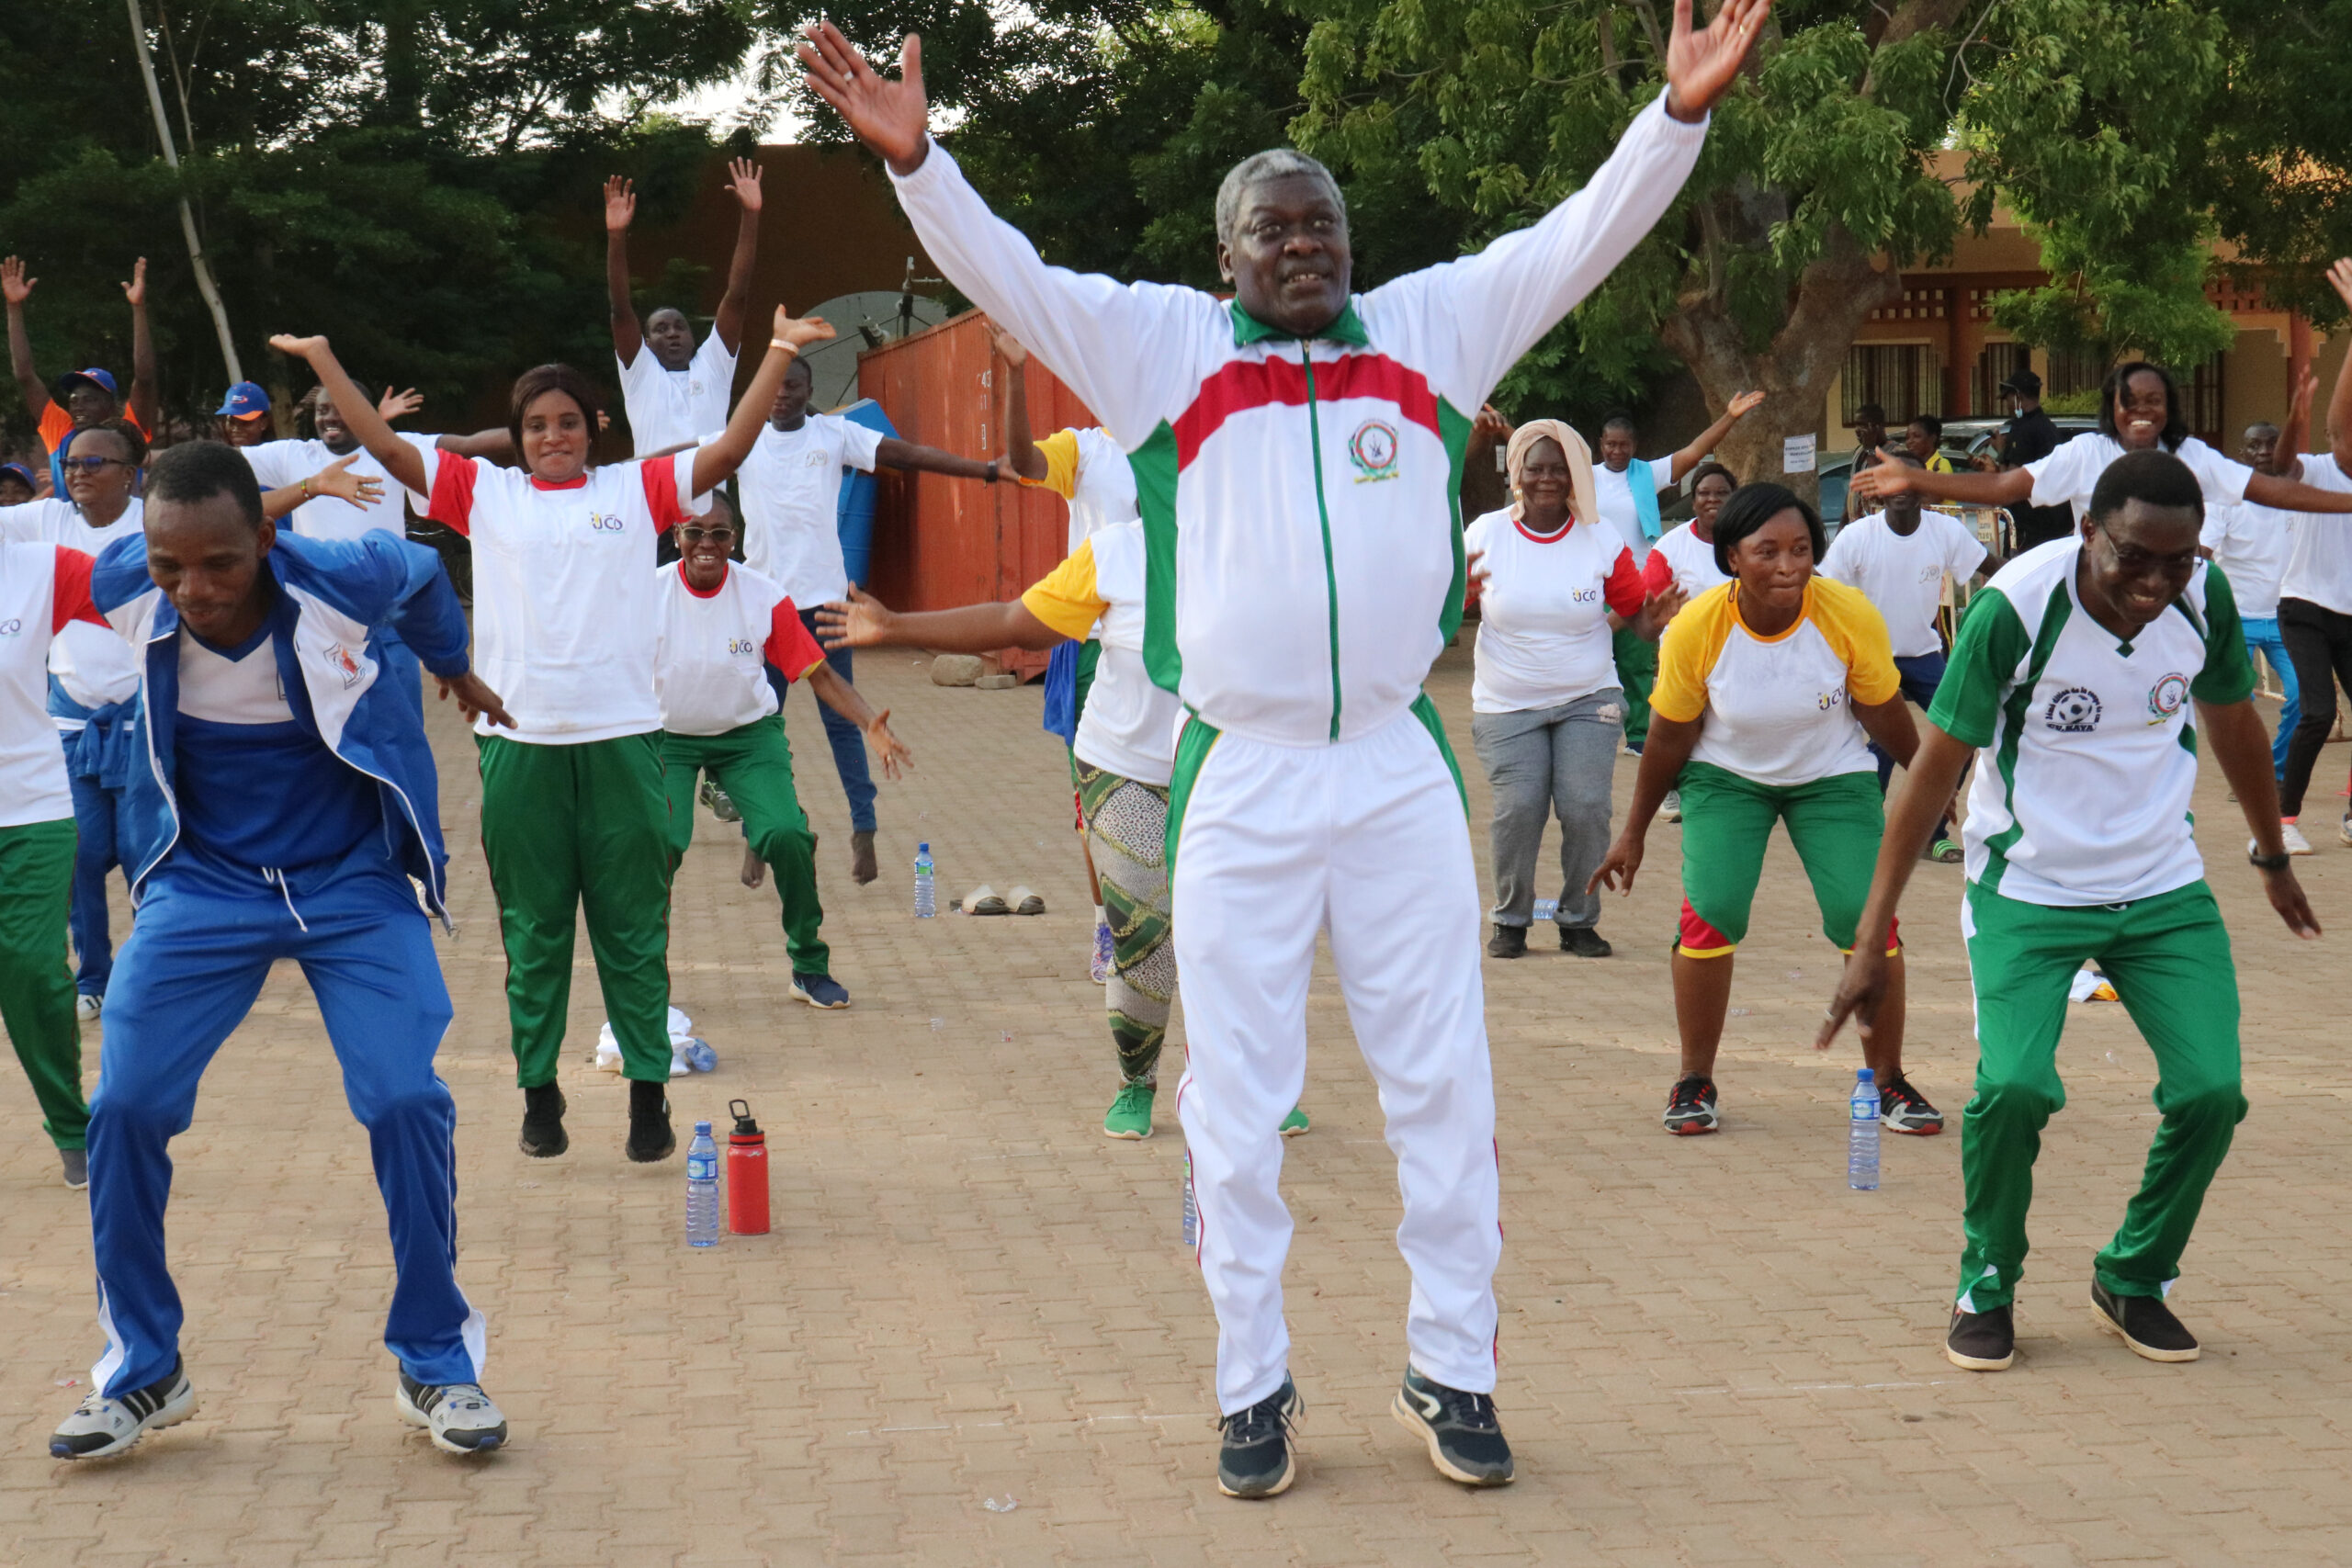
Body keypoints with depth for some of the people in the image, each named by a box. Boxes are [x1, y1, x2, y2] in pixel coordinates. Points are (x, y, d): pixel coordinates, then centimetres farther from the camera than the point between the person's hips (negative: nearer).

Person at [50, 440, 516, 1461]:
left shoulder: (341, 582, -22)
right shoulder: (125, 592, -17)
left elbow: (424, 575, 3)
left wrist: (456, 670, 24)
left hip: (354, 880, -2)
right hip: (202, 881, 2)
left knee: (405, 1101, -13)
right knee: (124, 1107, -8)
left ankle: (436, 1364, 6)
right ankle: (142, 1372, 11)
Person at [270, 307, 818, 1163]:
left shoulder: (637, 490, 8)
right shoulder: (485, 493, 10)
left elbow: (728, 449, 1)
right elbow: (387, 448, 8)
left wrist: (778, 353, -6)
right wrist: (323, 359, 5)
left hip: (621, 738, -1)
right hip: (519, 741, 1)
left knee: (634, 928, 3)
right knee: (532, 930, 8)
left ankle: (649, 1093, 9)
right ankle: (538, 1093, 16)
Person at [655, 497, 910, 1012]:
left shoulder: (765, 598, -11)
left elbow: (819, 674, -8)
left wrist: (870, 723, -23)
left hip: (748, 734, 1)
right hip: (665, 738, -1)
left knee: (787, 835, -20)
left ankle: (809, 967, 2)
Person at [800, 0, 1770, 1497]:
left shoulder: (1432, 324, 7)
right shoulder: (1165, 342, 3)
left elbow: (1581, 238, 2)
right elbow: (1008, 275, -6)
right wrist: (915, 159, -21)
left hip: (1400, 770, 1)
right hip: (1239, 782, -1)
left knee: (1445, 1088, 8)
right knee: (1237, 1106, 7)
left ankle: (1455, 1374, 20)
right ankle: (1256, 1388, 19)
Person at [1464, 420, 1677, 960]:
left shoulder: (1603, 541, -1)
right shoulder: (1484, 535, -2)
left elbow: (1634, 614, 1)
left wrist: (1656, 617, -22)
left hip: (1588, 700, 0)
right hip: (1506, 706, 0)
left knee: (1586, 808, -12)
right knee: (1518, 809, -13)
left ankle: (1579, 921, 8)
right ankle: (1510, 919, 9)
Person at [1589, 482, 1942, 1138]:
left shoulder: (1850, 616, -23)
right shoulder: (1695, 628, -22)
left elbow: (1884, 715, -4)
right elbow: (1670, 738, -6)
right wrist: (1634, 832, 2)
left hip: (1833, 777, 0)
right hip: (1726, 777, 0)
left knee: (1867, 917, -12)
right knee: (1710, 912, -17)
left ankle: (1889, 1083, 7)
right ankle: (1695, 1083, 2)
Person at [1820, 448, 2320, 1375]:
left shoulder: (2205, 597, -9)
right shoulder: (2014, 607, -22)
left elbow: (2231, 723, 12)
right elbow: (1936, 767, -15)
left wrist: (2272, 858, 25)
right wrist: (1871, 941, -15)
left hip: (2165, 890, 4)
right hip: (2027, 890, -4)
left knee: (2211, 1089, -10)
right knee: (2015, 1085, -22)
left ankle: (2134, 1281, 17)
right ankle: (1987, 1288, 5)